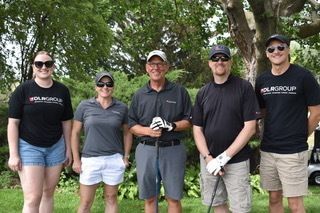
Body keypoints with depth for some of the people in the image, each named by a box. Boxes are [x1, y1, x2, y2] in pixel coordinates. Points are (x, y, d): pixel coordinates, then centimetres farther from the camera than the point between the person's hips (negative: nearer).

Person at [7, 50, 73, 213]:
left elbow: (66, 122, 8)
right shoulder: (23, 90, -7)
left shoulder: (62, 91, 2)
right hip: (29, 147, -3)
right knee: (33, 198, -9)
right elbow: (13, 122, -7)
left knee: (48, 192, 11)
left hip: (56, 148, 4)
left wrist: (68, 149, 8)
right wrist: (13, 154, -11)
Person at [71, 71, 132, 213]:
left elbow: (127, 133, 12)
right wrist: (76, 159, -1)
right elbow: (75, 133, 3)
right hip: (90, 160, -1)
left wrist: (126, 156, 5)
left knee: (111, 198, 13)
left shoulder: (122, 108, 3)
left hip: (114, 160, 1)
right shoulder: (84, 106, -1)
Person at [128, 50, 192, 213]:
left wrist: (171, 126, -14)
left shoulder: (180, 91, 5)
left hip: (173, 150, -1)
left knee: (173, 198, 4)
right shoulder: (139, 95, 10)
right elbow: (131, 125, 9)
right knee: (149, 198, 9)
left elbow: (189, 121, 4)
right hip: (146, 150, 2)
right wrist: (148, 131, -11)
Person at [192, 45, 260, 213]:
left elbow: (249, 128, -11)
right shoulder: (202, 93, 6)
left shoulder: (244, 88, -5)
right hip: (208, 160, 4)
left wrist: (225, 156, -16)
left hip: (237, 161, -3)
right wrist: (208, 158, -10)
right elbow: (197, 130, 5)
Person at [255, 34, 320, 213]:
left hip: (293, 151, -5)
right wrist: (272, 135, 8)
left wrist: (300, 137, 2)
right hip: (268, 150, 5)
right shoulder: (262, 80, 6)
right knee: (274, 198, 14)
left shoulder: (303, 76, -8)